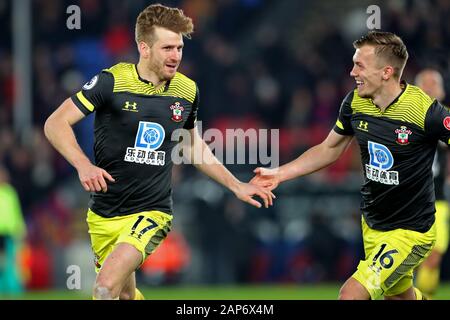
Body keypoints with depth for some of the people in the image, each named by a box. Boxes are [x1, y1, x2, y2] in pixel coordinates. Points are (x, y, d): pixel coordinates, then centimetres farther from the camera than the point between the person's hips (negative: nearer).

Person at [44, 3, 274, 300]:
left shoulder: (187, 91, 1)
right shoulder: (113, 81, -11)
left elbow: (196, 147, 20)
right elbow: (55, 123, -12)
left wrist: (236, 186, 16)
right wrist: (83, 165, -27)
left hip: (152, 212, 0)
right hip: (104, 215, 0)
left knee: (107, 285, -25)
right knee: (125, 293, 14)